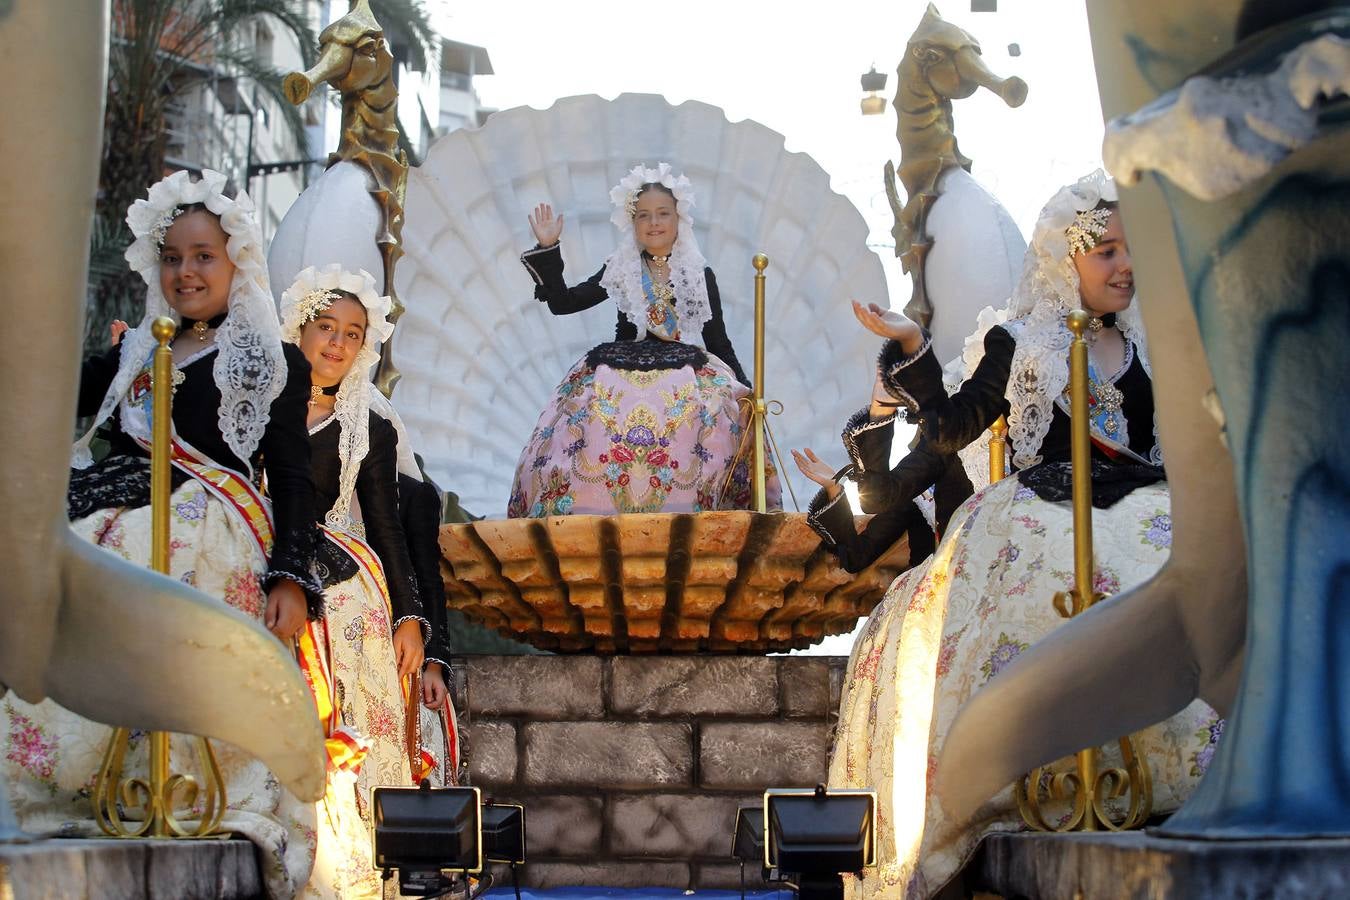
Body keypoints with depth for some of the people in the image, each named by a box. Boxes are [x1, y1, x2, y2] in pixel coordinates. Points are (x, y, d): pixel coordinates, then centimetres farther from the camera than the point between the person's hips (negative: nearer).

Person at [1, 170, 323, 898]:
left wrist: (292, 577, -7)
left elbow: (290, 478, 7)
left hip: (212, 541, -4)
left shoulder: (272, 362, 16)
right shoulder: (134, 356, 29)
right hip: (115, 537, 4)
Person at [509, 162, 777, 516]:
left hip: (687, 373, 0)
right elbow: (562, 302, 11)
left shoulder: (700, 276, 13)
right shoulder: (619, 270, 15)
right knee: (593, 419, -29)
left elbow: (718, 341, 15)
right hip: (620, 372, 0)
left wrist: (745, 391, 4)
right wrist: (547, 249, 4)